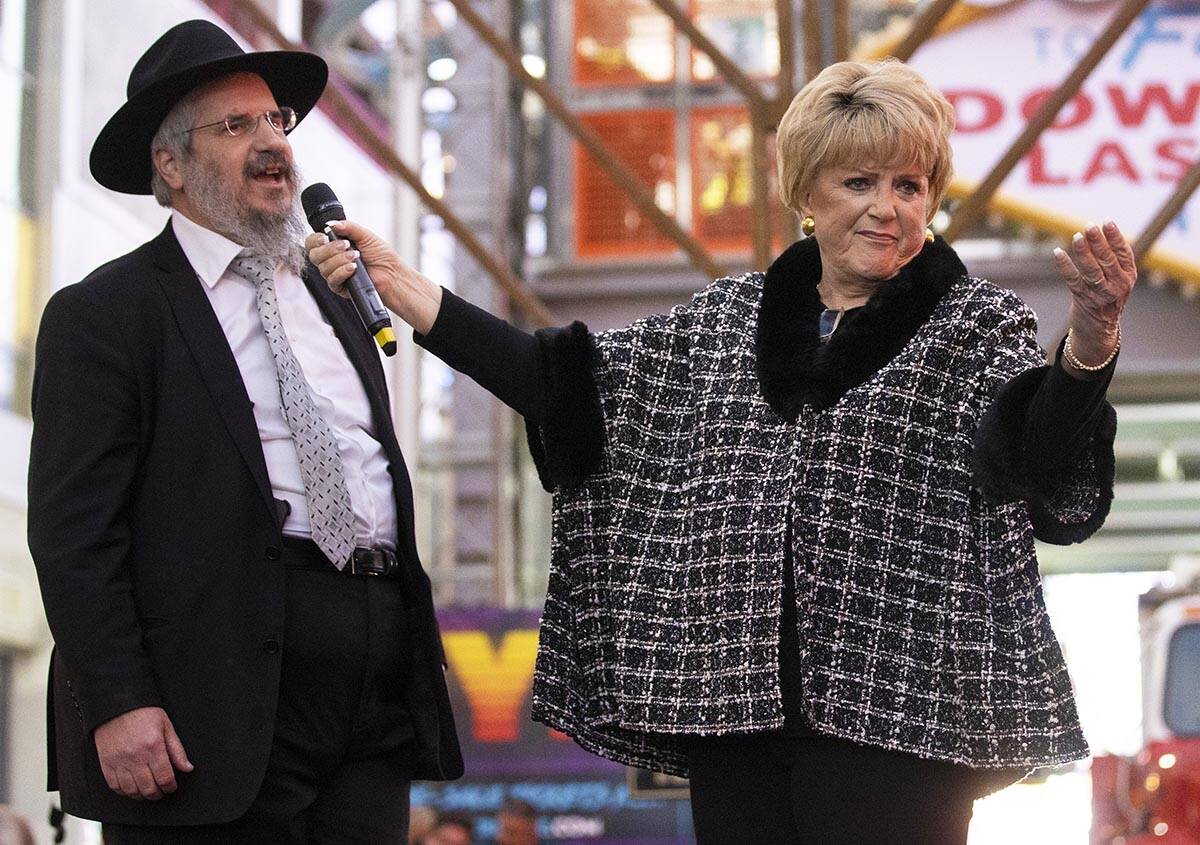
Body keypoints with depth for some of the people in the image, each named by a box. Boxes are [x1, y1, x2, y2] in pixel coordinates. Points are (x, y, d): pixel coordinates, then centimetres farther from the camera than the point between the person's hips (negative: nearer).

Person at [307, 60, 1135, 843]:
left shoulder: (978, 325, 0)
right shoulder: (728, 318, 13)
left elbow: (1054, 499, -13)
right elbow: (567, 386, 13)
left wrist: (1088, 352, -33)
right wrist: (404, 291, 9)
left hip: (891, 712, -4)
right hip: (733, 699, 4)